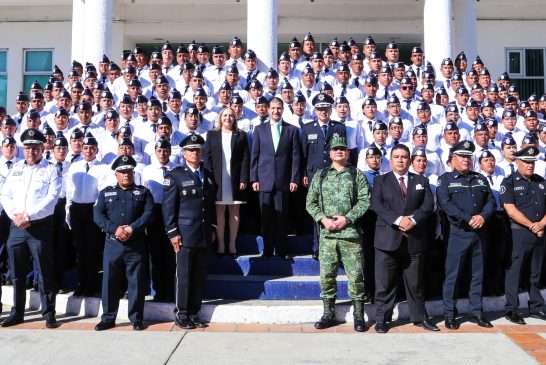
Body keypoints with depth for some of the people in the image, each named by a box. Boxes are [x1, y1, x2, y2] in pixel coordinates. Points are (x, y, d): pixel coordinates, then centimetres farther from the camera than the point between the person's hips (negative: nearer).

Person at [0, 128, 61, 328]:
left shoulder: (51, 170, -1)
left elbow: (51, 199, -10)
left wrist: (28, 216, -15)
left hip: (41, 227, -4)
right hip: (16, 226, 5)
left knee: (45, 272, 0)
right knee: (17, 272, 12)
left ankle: (49, 313, 9)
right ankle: (17, 312, 24)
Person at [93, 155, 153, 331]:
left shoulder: (143, 192, 9)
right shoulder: (106, 193, 12)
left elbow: (148, 213, -4)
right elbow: (97, 215, 1)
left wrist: (132, 228, -18)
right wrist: (115, 229, -14)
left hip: (136, 245, -1)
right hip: (112, 244, 1)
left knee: (137, 282, 2)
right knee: (110, 281, 5)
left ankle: (137, 319, 13)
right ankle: (108, 318, 18)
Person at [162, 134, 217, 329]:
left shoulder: (208, 175, 15)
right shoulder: (174, 175, -1)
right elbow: (168, 206, -4)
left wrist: (212, 229, 14)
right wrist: (172, 233, -9)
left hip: (204, 235, 5)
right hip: (185, 234, -5)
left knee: (200, 275, 8)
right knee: (184, 275, 1)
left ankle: (194, 312, 19)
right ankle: (181, 314, 13)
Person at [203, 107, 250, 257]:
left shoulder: (241, 135, 9)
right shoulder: (212, 135, 11)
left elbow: (245, 159, 2)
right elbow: (207, 157, 4)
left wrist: (244, 179, -6)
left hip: (235, 180, 0)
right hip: (217, 180, 0)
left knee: (234, 212, 4)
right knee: (219, 212, 2)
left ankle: (232, 244, 12)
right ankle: (220, 244, 8)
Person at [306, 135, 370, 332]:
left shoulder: (357, 175, 6)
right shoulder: (320, 175, 13)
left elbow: (365, 201, -3)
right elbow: (311, 202, 9)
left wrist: (347, 218, -12)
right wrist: (322, 219, -6)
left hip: (351, 233, -2)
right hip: (326, 233, 2)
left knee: (355, 275, -1)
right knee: (327, 275, 6)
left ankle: (358, 315, 11)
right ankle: (328, 314, 18)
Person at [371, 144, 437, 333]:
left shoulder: (421, 181, 14)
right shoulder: (380, 180, 8)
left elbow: (428, 205, 2)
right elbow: (377, 205, -6)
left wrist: (413, 219, -15)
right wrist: (398, 219, -18)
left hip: (415, 239, 2)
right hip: (387, 239, -1)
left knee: (416, 282, 9)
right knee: (385, 283, 1)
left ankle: (419, 317, 22)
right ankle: (381, 319, 11)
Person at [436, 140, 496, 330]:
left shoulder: (481, 179, 14)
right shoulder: (445, 179, 0)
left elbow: (491, 201, 9)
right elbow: (446, 204, -12)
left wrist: (483, 216, -12)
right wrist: (468, 219, -18)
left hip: (480, 233, 5)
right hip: (458, 233, -4)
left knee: (478, 274, 11)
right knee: (452, 274, -1)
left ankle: (477, 312, 22)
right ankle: (449, 314, 9)